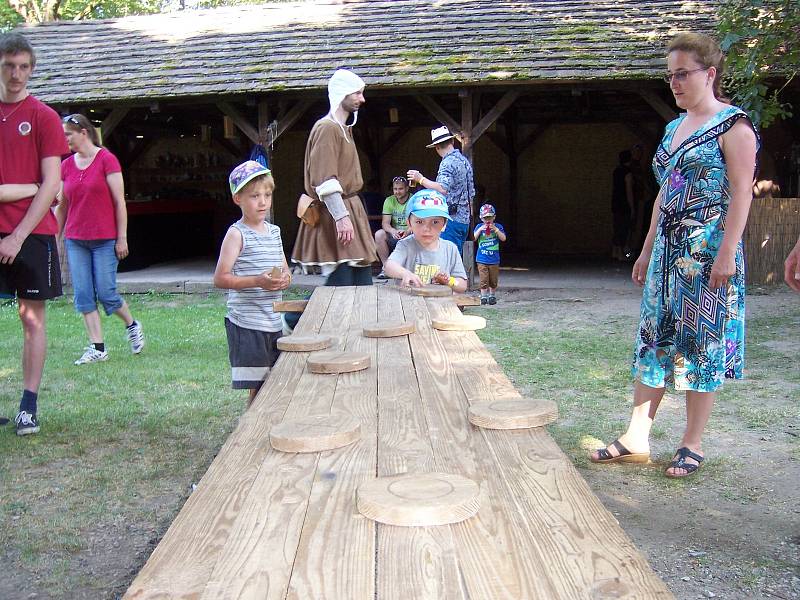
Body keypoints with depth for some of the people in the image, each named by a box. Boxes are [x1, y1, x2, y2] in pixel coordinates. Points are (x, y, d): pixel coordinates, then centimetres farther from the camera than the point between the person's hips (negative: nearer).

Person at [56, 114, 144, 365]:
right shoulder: (66, 166, 7)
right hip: (75, 240, 5)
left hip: (104, 239, -5)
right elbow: (61, 206, 13)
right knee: (82, 295, 1)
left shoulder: (106, 159, -7)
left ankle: (132, 325, 23)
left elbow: (119, 201, -8)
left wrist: (122, 238, -10)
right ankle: (97, 348, 7)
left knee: (106, 293, -4)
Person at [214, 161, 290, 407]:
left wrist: (285, 279, -2)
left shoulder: (274, 231, 12)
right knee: (257, 388, -4)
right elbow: (220, 278, -13)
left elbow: (285, 269, 22)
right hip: (247, 324, -7)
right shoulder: (237, 234, -8)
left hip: (274, 322, 7)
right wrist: (258, 281, -23)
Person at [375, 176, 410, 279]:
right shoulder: (389, 201, 3)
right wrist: (393, 231, -30)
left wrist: (407, 231, -35)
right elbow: (385, 223, -6)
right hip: (394, 235, 2)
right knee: (379, 234, -26)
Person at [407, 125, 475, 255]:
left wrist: (421, 179, -17)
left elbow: (443, 189, -27)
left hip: (451, 219, -9)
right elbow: (471, 193, 20)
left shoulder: (448, 163, -12)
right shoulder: (464, 161, 16)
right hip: (464, 219, 9)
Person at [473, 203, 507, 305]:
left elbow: (503, 238, -8)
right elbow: (473, 238, -6)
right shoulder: (479, 227, 2)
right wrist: (480, 229, -17)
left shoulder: (498, 226, 3)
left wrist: (495, 229, -19)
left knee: (493, 280, 8)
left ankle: (492, 296, 23)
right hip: (482, 259, -1)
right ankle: (483, 296, 8)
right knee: (484, 280, -3)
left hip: (494, 259, 1)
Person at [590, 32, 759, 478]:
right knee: (655, 338, 8)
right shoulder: (675, 128, 16)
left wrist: (727, 253, -20)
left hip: (708, 251, -8)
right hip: (668, 251, 8)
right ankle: (637, 439, 14)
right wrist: (647, 250, 18)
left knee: (702, 342, -1)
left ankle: (693, 445, 10)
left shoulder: (733, 125, -6)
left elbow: (742, 192, -13)